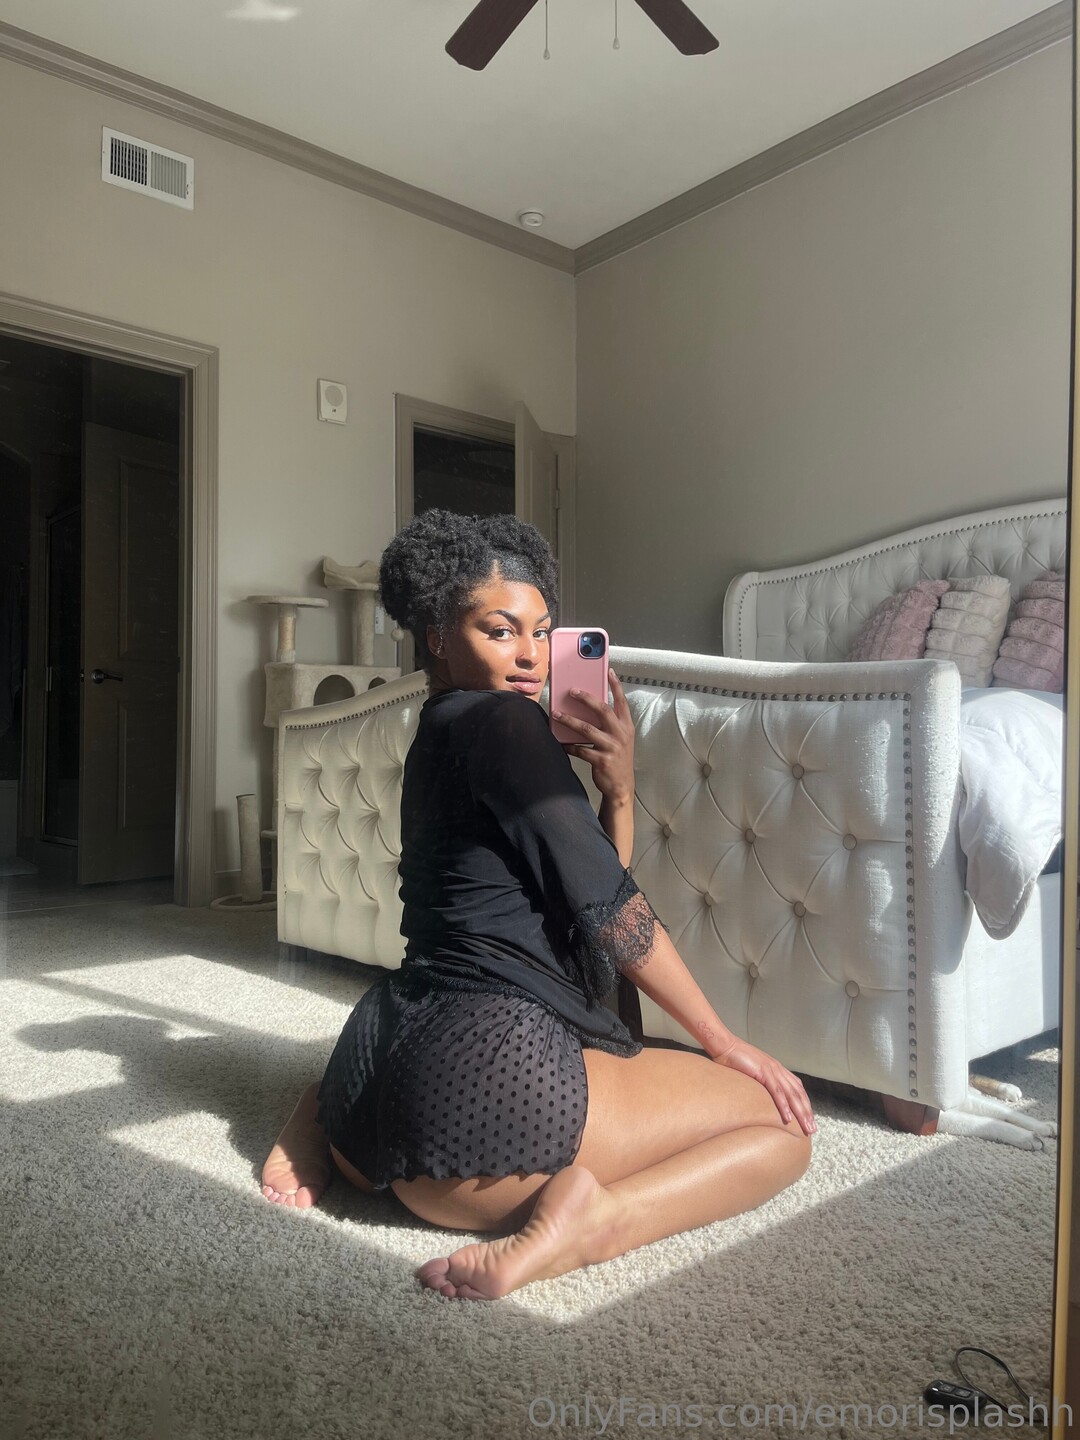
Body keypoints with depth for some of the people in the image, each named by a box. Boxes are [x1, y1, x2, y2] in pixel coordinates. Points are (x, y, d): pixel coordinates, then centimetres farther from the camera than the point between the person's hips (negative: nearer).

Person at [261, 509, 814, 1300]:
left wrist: (618, 789, 2)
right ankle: (589, 1222, -17)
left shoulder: (438, 736, 19)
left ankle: (330, 1120, 18)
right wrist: (724, 1043, 2)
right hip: (487, 1062, -9)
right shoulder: (502, 721, -8)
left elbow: (591, 898, 17)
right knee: (785, 1124, 5)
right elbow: (608, 908, -7)